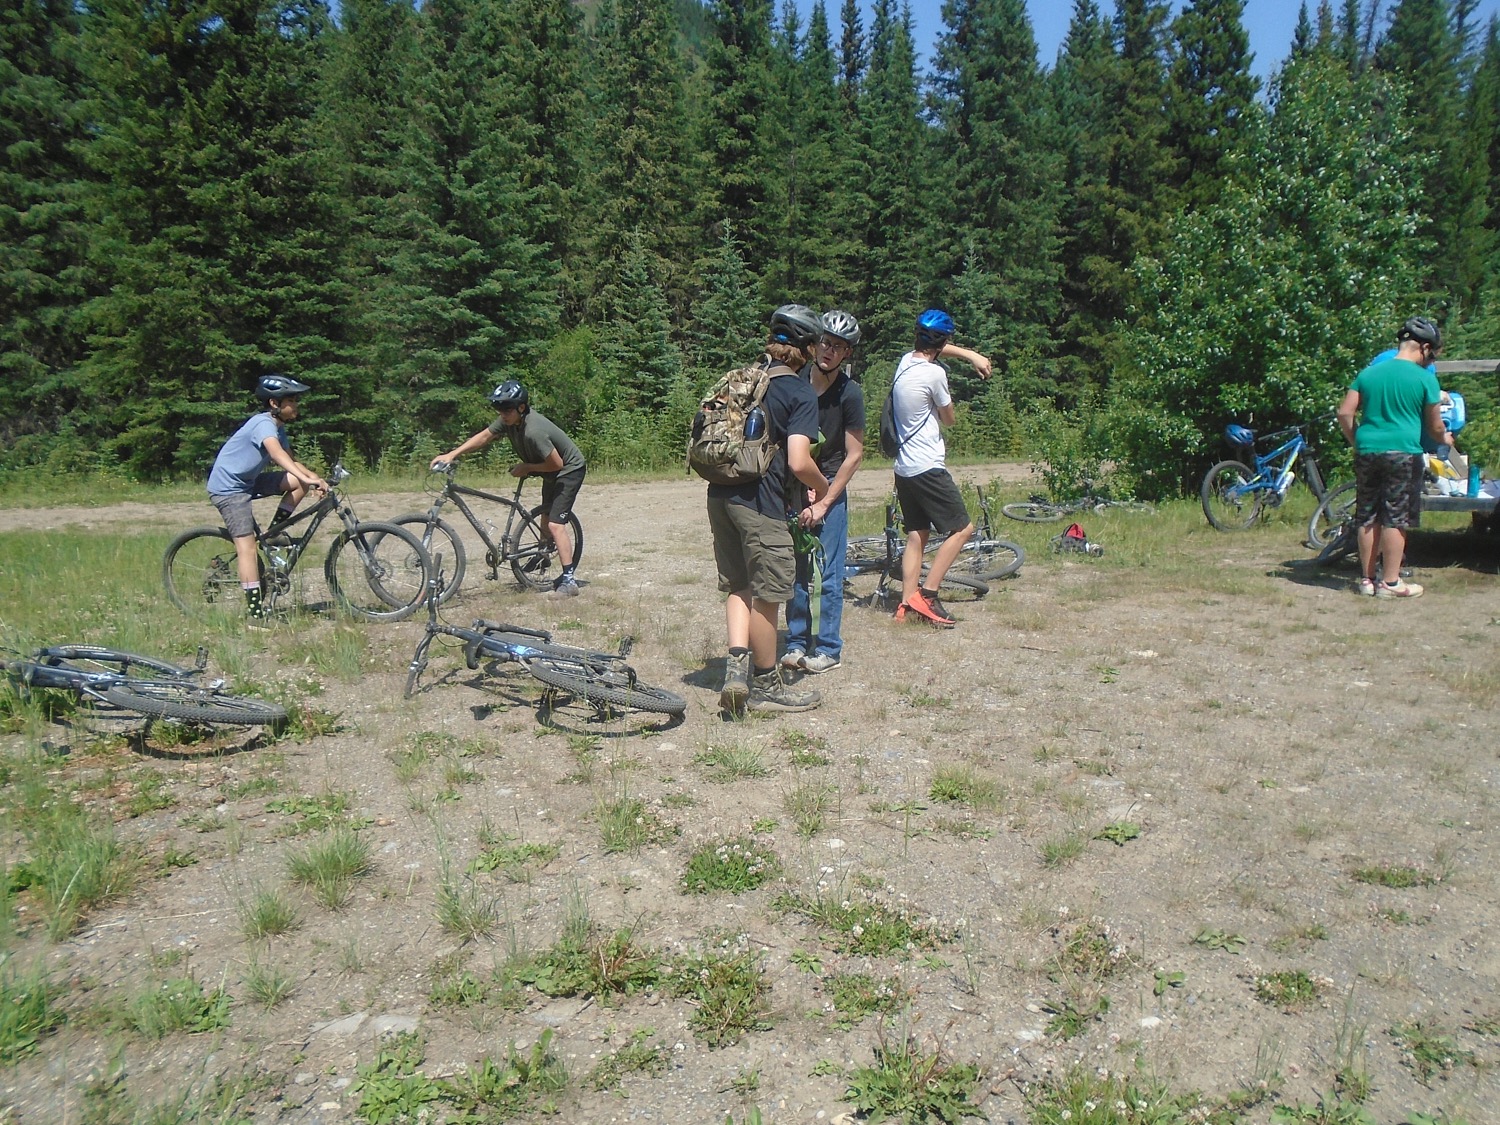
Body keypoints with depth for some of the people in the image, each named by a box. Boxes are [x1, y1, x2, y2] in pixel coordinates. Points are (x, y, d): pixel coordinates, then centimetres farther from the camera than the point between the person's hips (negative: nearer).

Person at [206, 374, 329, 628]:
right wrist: (307, 479, -54)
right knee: (248, 547, -14)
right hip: (228, 487, -9)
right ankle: (255, 613, -14)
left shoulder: (278, 428, 7)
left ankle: (274, 532, 6)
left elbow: (289, 462, 10)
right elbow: (277, 454, -40)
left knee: (299, 481, -5)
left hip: (247, 482, 9)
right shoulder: (264, 424, -22)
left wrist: (314, 477, -9)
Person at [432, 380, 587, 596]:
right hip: (551, 472, 10)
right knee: (546, 521, 16)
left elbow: (556, 464, -29)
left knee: (555, 524, -18)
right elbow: (484, 436, -1)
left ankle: (569, 580, -15)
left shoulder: (533, 431, -35)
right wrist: (452, 455, -8)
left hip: (569, 469, -10)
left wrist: (526, 468, -16)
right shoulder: (509, 420, -10)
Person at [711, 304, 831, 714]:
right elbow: (799, 462, -17)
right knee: (766, 595, 5)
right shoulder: (802, 393, -7)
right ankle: (766, 686, 17)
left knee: (738, 586, 18)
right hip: (760, 502, -7)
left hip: (720, 495, 7)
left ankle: (736, 669, 5)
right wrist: (821, 486, 2)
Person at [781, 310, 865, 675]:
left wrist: (823, 503, -11)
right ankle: (797, 642, 18)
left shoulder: (850, 394, -10)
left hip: (830, 490, -3)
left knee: (826, 574, -1)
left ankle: (828, 648, 10)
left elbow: (855, 454, -8)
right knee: (795, 570, 7)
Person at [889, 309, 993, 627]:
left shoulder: (905, 361, 8)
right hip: (928, 468, -9)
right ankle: (926, 595, -6)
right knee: (963, 528, -1)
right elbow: (949, 419, -1)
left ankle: (906, 603, 12)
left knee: (916, 536, 14)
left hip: (903, 467, 9)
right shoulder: (934, 374, -16)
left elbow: (934, 349, 31)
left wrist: (972, 355, 25)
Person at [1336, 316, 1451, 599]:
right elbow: (1435, 426, 3)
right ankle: (1389, 582, 4)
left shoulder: (1368, 373, 8)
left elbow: (1345, 413, 5)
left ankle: (1367, 579, 14)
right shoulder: (1424, 378, -3)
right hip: (1403, 453, -4)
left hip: (1367, 452, 4)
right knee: (1395, 519, 0)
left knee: (1367, 518, 8)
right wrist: (1444, 439, 24)